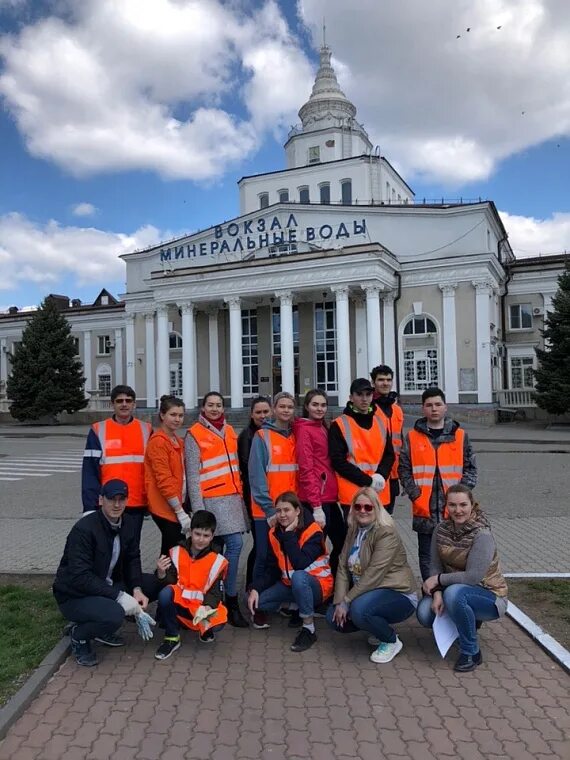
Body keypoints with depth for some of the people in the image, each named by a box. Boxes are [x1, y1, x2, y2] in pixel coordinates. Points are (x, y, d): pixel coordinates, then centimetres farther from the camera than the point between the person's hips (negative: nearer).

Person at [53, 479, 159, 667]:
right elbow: (79, 577, -28)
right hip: (75, 595, -8)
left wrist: (137, 589, -13)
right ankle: (79, 635, 1)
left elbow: (132, 559, 4)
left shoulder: (129, 523, -3)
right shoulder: (84, 529, -25)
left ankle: (104, 629, 9)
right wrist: (119, 596, -30)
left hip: (108, 585, 8)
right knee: (114, 614, -34)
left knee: (154, 584, -6)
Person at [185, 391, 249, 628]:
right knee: (234, 544, -12)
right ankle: (231, 601, 0)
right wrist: (198, 509, -11)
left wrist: (240, 493, 14)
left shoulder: (229, 431, 15)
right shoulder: (194, 434, -3)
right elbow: (192, 475, -7)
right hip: (212, 499, -6)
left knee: (219, 547, 8)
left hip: (233, 497, 6)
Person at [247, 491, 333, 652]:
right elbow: (271, 568, -1)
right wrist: (255, 588, -16)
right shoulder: (274, 533, -2)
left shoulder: (313, 531, -20)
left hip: (317, 585, -6)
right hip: (290, 584, 6)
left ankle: (309, 629, -21)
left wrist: (289, 535, -29)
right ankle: (294, 606, 14)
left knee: (298, 577, -39)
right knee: (256, 603, -13)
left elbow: (300, 565, -33)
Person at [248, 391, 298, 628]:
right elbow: (257, 475, -8)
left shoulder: (296, 437, 11)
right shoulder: (262, 436, -3)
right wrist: (268, 508, -13)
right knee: (265, 557, -2)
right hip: (266, 510, -4)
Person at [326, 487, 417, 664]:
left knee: (359, 610, -32)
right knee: (334, 618, -7)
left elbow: (374, 574, -25)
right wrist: (339, 602, -13)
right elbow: (343, 568, 0)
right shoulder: (353, 532, 6)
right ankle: (380, 628, 15)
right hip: (368, 592, 8)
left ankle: (391, 641, -3)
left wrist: (346, 601, -22)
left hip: (398, 593, -8)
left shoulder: (386, 533, -19)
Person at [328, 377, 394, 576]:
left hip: (379, 495, 5)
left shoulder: (380, 423, 13)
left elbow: (389, 455, 14)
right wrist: (368, 481, -13)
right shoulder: (339, 425, -3)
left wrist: (381, 475, -7)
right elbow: (338, 462, -9)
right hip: (352, 495, -4)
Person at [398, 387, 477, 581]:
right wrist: (415, 494, -7)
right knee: (427, 556, 8)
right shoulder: (412, 437, 4)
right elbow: (404, 469, 3)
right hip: (424, 511, 0)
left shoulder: (460, 435, 6)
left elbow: (470, 468, 7)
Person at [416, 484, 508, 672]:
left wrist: (438, 580, -20)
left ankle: (471, 653, -14)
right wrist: (437, 592, -22)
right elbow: (435, 565, -5)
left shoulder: (482, 535, -23)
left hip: (490, 596, -6)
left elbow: (473, 577, -28)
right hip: (456, 587, 6)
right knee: (425, 612, -16)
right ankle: (469, 622, 15)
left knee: (454, 593, -35)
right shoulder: (441, 529, -5)